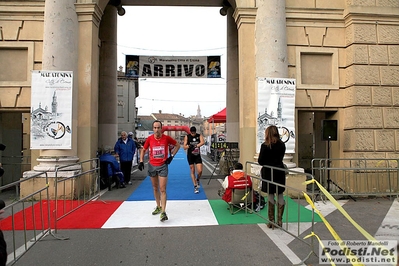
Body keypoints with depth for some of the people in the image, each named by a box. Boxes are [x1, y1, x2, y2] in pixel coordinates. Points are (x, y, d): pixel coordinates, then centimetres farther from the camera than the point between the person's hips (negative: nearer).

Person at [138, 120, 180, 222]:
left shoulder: (166, 138, -10)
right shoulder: (149, 139, -4)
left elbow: (177, 145, 4)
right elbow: (143, 150, 10)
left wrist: (171, 156, -4)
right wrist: (141, 161, -1)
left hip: (163, 166, -3)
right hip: (152, 165, 3)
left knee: (162, 189, -7)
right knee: (155, 188, 15)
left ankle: (163, 212, -3)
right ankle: (158, 207, 33)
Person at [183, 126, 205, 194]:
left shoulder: (199, 136, -5)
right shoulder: (187, 137, -7)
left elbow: (203, 142, -26)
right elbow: (184, 147, -11)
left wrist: (196, 146, -39)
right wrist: (188, 146, -32)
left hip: (197, 155, 1)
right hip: (190, 156, 0)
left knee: (200, 171, -7)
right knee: (192, 171, 4)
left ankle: (197, 180, 26)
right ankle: (195, 186, 15)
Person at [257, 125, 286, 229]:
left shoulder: (265, 146, -14)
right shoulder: (282, 145, 1)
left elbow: (260, 161, -11)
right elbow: (280, 158, 12)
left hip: (268, 173, -4)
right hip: (279, 172, 4)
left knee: (270, 196, 5)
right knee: (280, 195, 11)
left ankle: (271, 221, 12)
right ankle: (279, 220, 18)